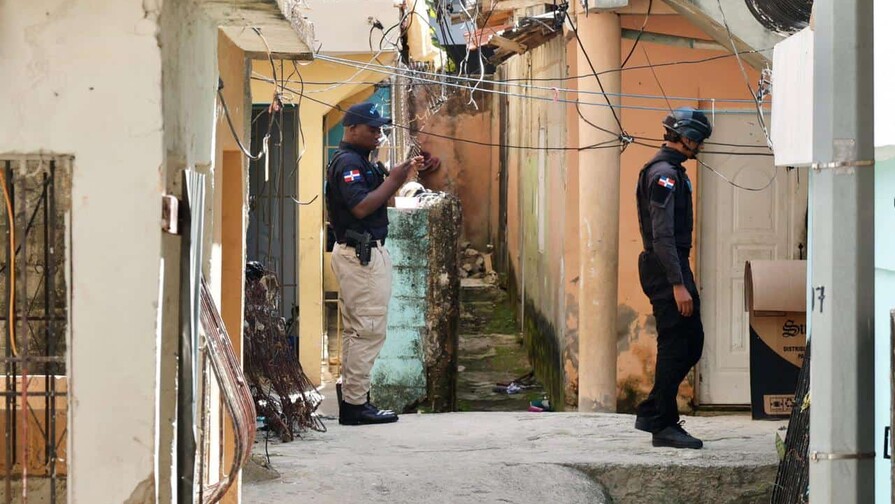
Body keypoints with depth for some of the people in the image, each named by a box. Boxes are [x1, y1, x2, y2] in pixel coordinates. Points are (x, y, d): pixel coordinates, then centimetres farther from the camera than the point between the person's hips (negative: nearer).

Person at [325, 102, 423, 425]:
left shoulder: (360, 161, 18)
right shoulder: (348, 162, -15)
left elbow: (375, 199, 20)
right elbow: (361, 207, -25)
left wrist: (401, 175, 8)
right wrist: (393, 180, -18)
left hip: (359, 253, 11)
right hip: (363, 254, -11)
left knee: (356, 330, 15)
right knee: (370, 329, -10)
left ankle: (351, 396, 21)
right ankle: (355, 404, -8)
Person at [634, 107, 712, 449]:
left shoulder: (672, 170, 18)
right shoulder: (664, 173, -15)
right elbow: (662, 235, -22)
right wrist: (678, 285, -24)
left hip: (674, 264, 10)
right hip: (665, 267, -10)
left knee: (692, 342, 13)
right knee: (675, 346, -5)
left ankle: (651, 413, 19)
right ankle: (663, 425, 2)